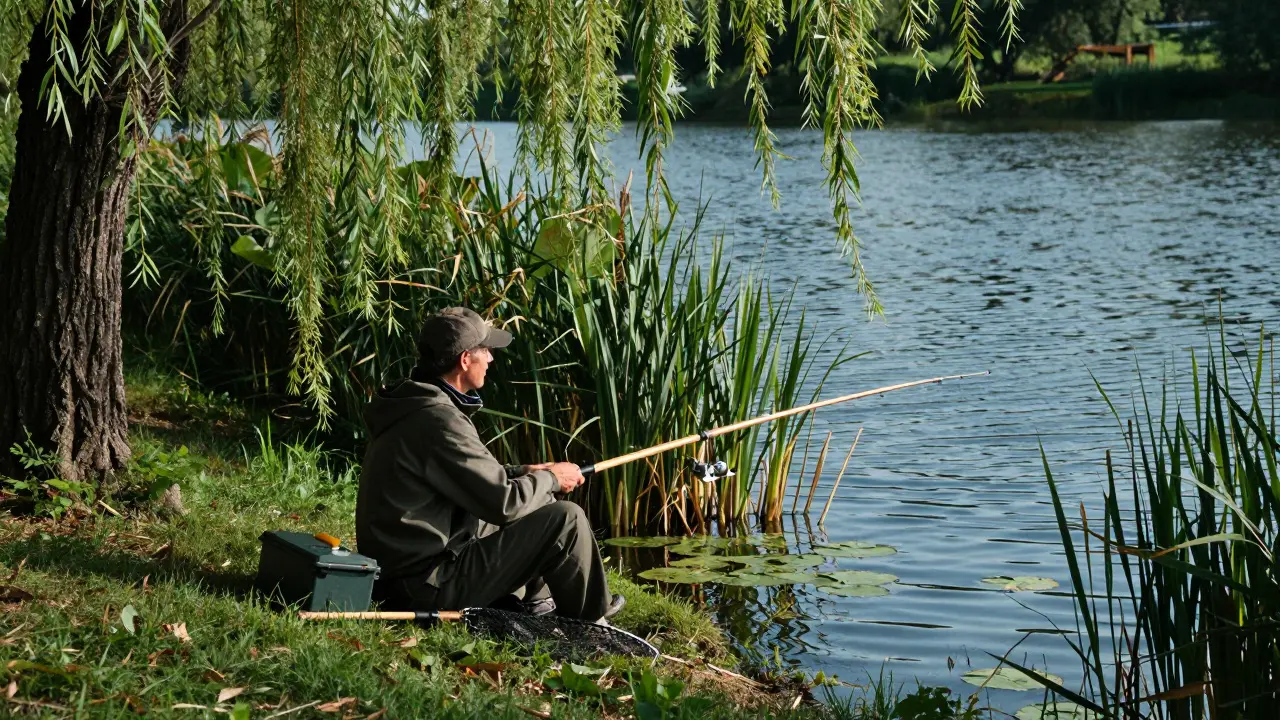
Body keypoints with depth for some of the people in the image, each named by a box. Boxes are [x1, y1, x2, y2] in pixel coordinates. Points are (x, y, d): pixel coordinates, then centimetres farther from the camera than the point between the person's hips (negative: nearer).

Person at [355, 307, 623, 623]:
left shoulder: (412, 404, 8)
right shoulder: (438, 422, -23)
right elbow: (504, 504, -20)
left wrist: (524, 472, 9)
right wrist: (550, 478, -2)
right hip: (427, 590, -10)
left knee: (538, 500, 21)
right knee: (566, 519, -9)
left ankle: (534, 601, 30)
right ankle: (590, 628, 9)